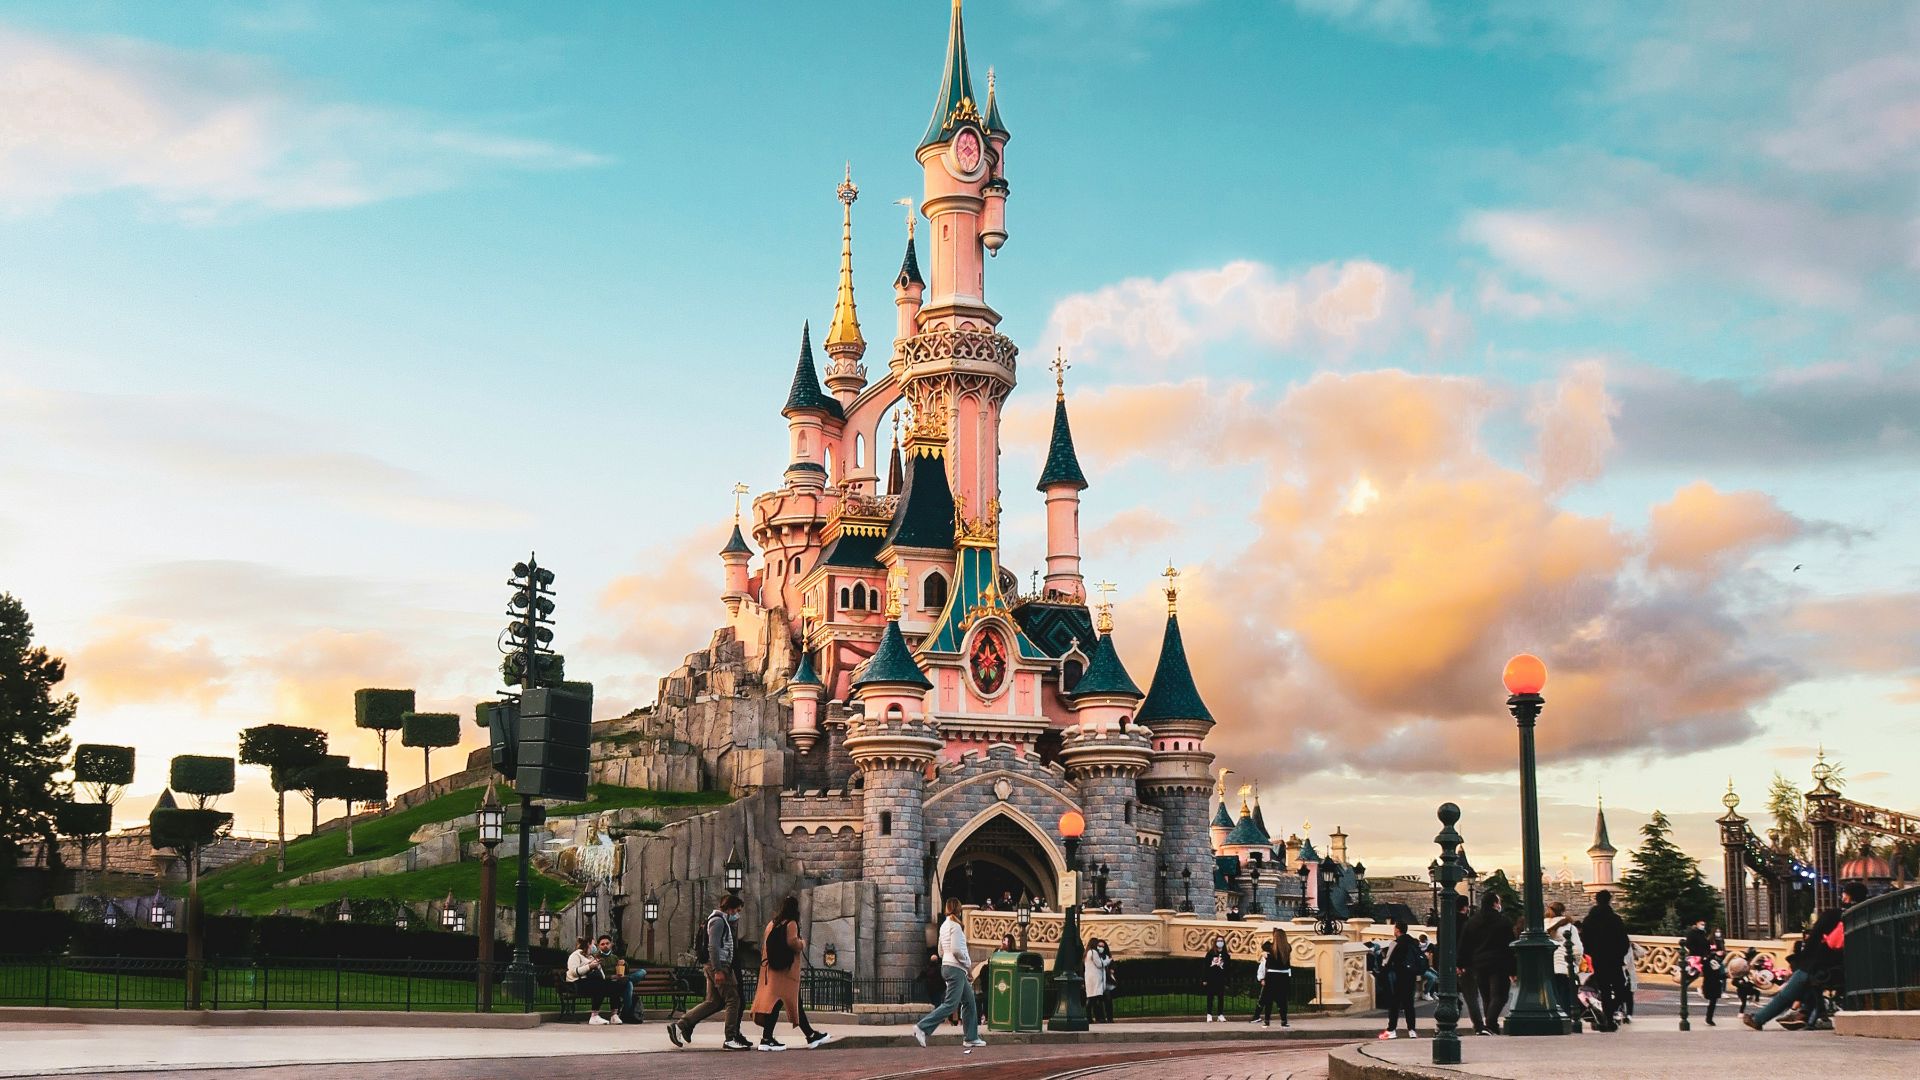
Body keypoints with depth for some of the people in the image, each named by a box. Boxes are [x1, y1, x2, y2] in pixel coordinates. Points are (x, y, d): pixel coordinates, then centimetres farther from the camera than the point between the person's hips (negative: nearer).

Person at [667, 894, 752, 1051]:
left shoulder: (722, 920, 23)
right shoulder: (718, 920, -10)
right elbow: (713, 947, -19)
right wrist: (718, 970, -23)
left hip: (716, 967, 11)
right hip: (719, 966, -11)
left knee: (713, 1002, 10)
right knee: (733, 999, -7)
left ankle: (680, 1026, 8)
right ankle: (731, 1039, -6)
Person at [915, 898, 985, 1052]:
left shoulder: (944, 926, 15)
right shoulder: (955, 925, -11)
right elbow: (956, 949, -20)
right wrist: (968, 965, -9)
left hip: (947, 965, 10)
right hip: (956, 968, -10)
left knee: (970, 1001, 13)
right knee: (951, 1004, -12)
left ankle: (971, 1038, 14)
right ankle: (922, 1027, -16)